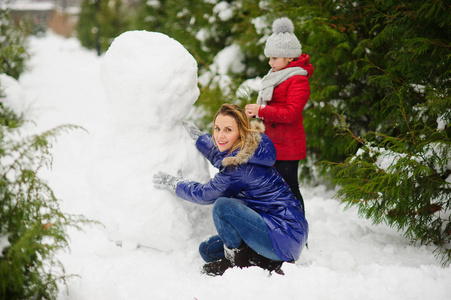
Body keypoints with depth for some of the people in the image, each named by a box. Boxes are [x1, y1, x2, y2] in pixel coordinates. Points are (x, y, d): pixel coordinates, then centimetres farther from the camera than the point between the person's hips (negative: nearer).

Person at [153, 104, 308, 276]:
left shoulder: (240, 166, -23)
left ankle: (236, 261, -7)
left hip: (287, 236, -10)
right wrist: (197, 136, 33)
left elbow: (205, 194, -8)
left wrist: (173, 183, 6)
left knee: (222, 206, -25)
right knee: (207, 250, 12)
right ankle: (269, 262, 6)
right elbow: (220, 156, 29)